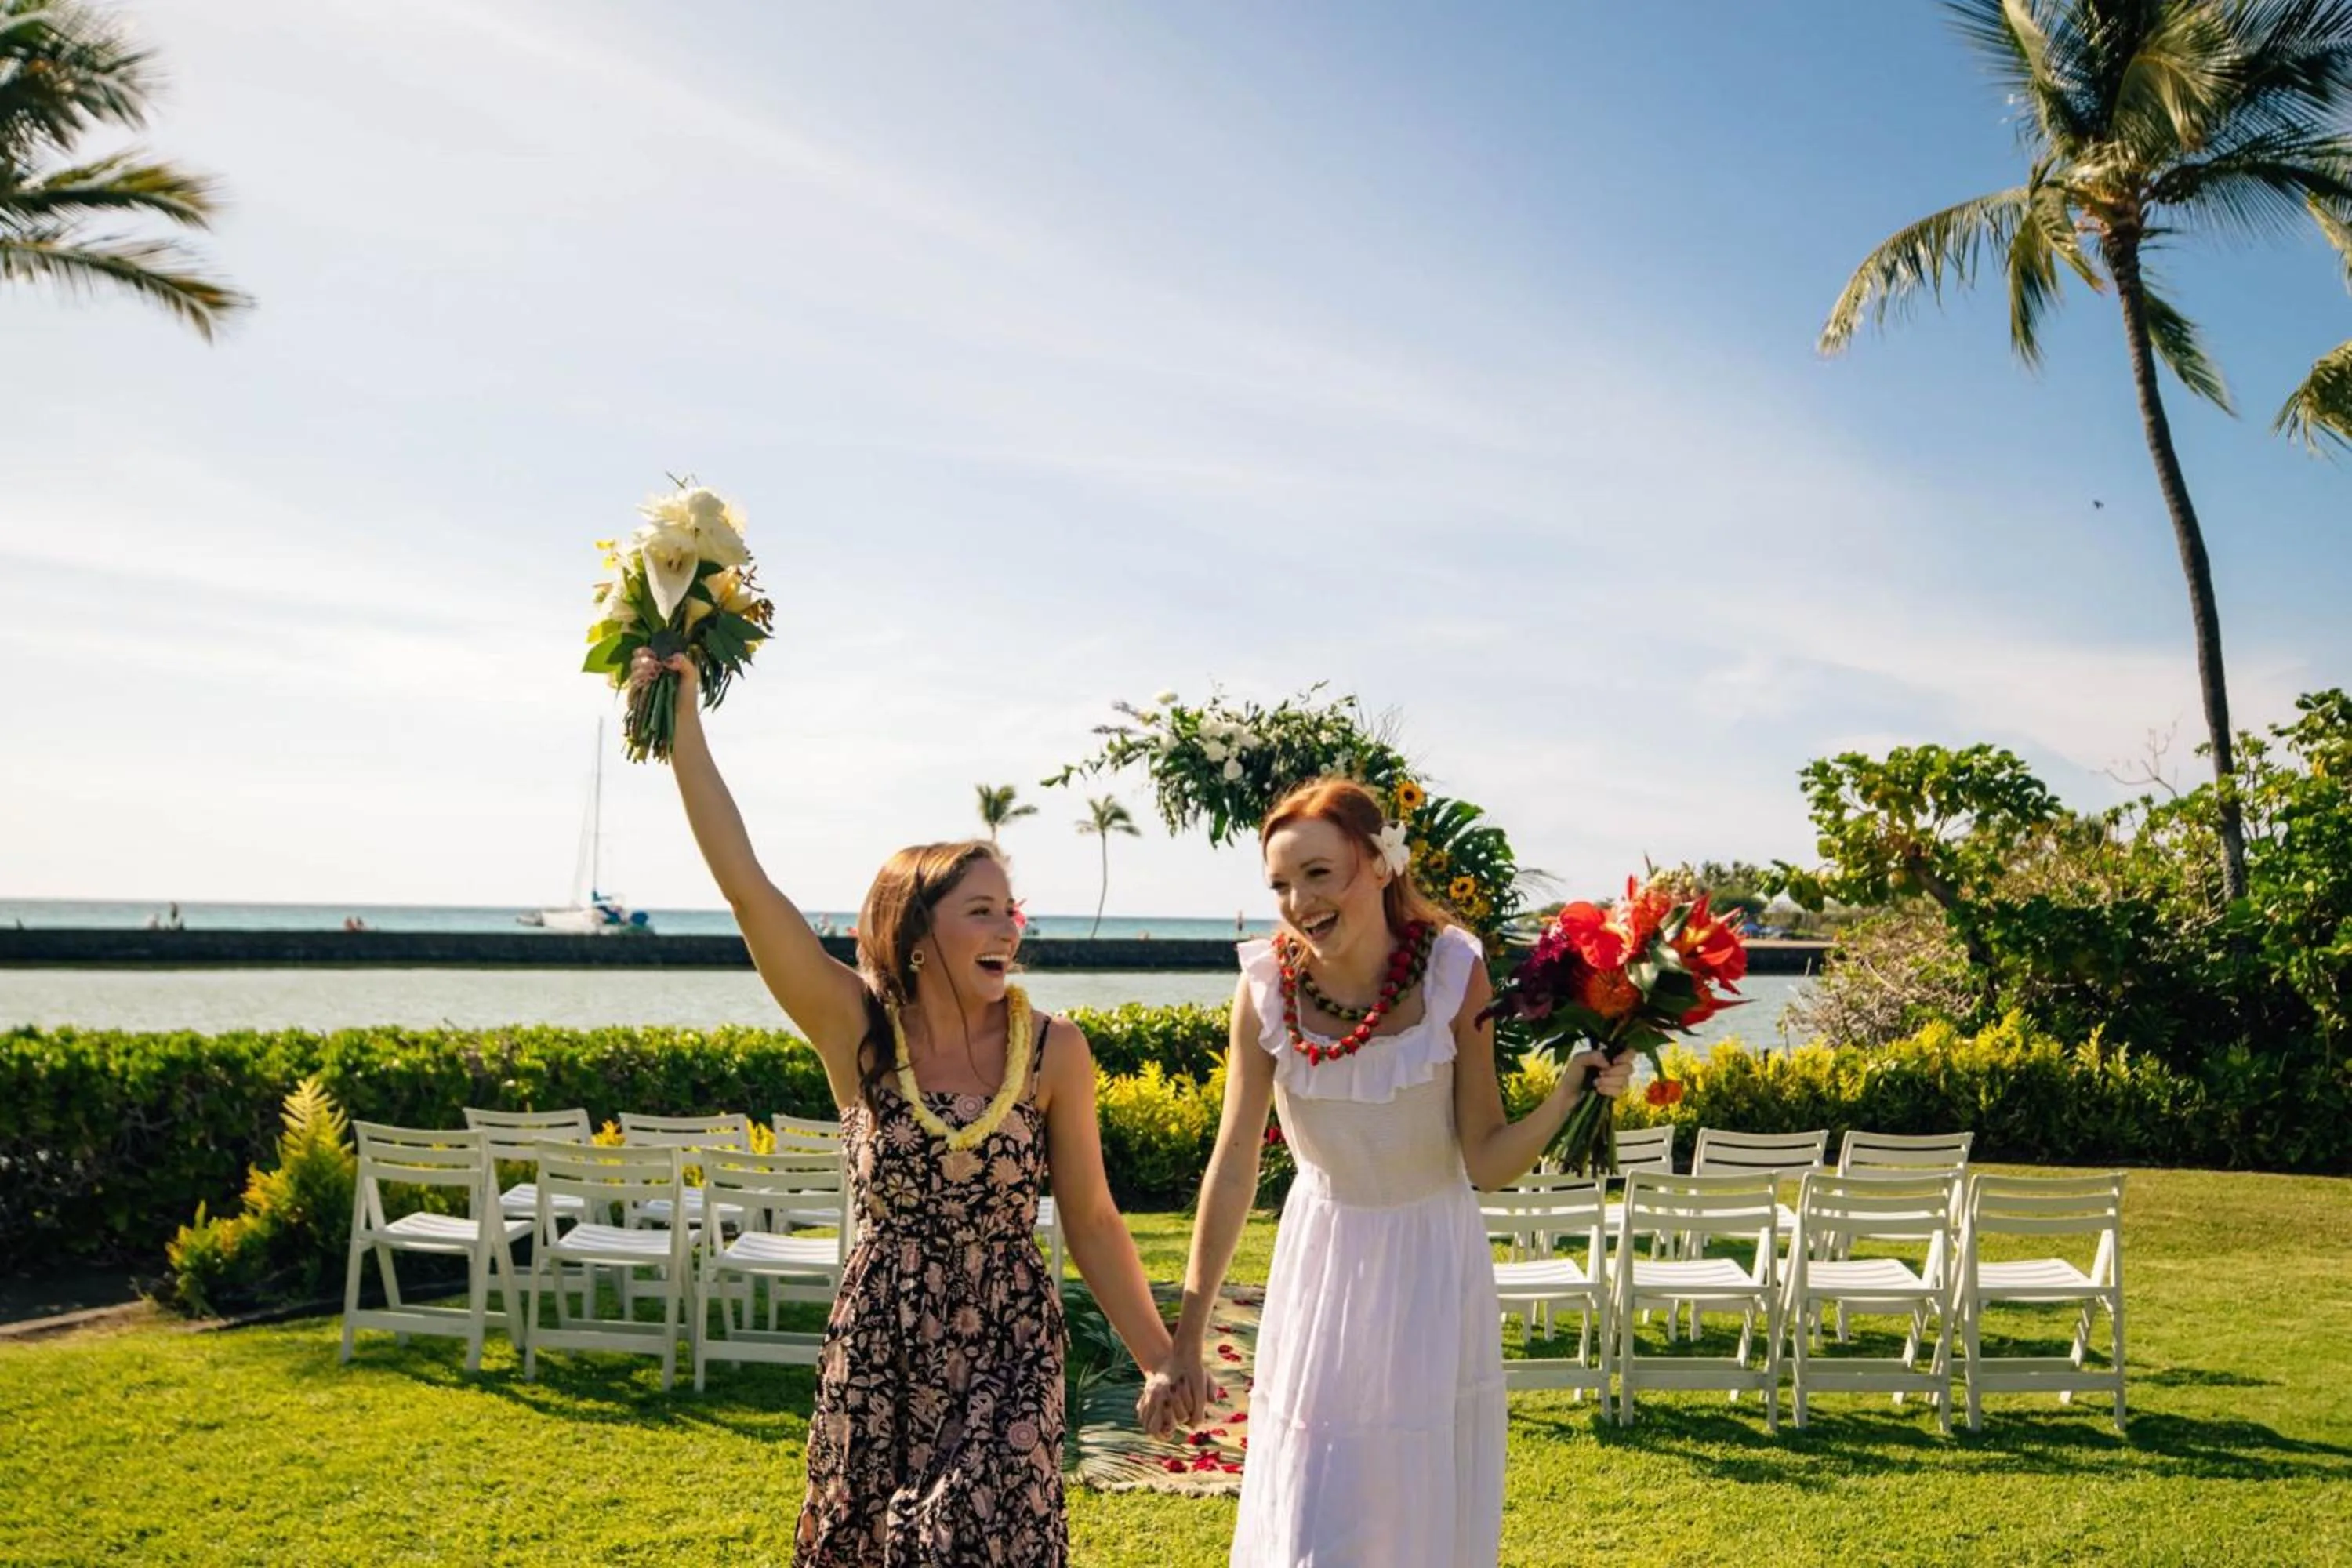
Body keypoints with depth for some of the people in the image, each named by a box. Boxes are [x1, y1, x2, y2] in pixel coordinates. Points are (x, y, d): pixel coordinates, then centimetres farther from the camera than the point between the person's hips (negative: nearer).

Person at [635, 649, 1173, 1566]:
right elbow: (744, 882, -14)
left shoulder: (1053, 1052, -8)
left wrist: (1162, 1364, 1)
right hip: (876, 1353, 1)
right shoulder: (856, 1034, -9)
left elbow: (1091, 1223, 1)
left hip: (1009, 1355, -1)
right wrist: (684, 720, -16)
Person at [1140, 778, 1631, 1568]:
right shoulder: (1266, 987, -17)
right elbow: (1233, 1167, -11)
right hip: (1323, 1258, 1)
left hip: (1432, 1263, -1)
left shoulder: (1453, 974, -20)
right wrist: (1185, 1341, -9)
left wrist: (1568, 1094, -34)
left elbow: (1487, 1164, -16)